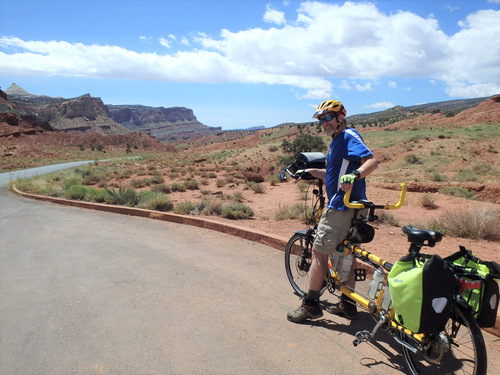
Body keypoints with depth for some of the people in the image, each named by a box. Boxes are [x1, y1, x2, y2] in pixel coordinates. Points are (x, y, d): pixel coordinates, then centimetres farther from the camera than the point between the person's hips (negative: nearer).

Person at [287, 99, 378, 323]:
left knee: (319, 252, -3)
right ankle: (347, 304, 26)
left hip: (341, 206, -11)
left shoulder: (349, 136, -11)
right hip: (345, 206, 11)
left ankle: (311, 304, 7)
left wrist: (354, 175, -42)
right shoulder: (336, 141, 18)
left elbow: (372, 161, -25)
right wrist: (308, 171, 22)